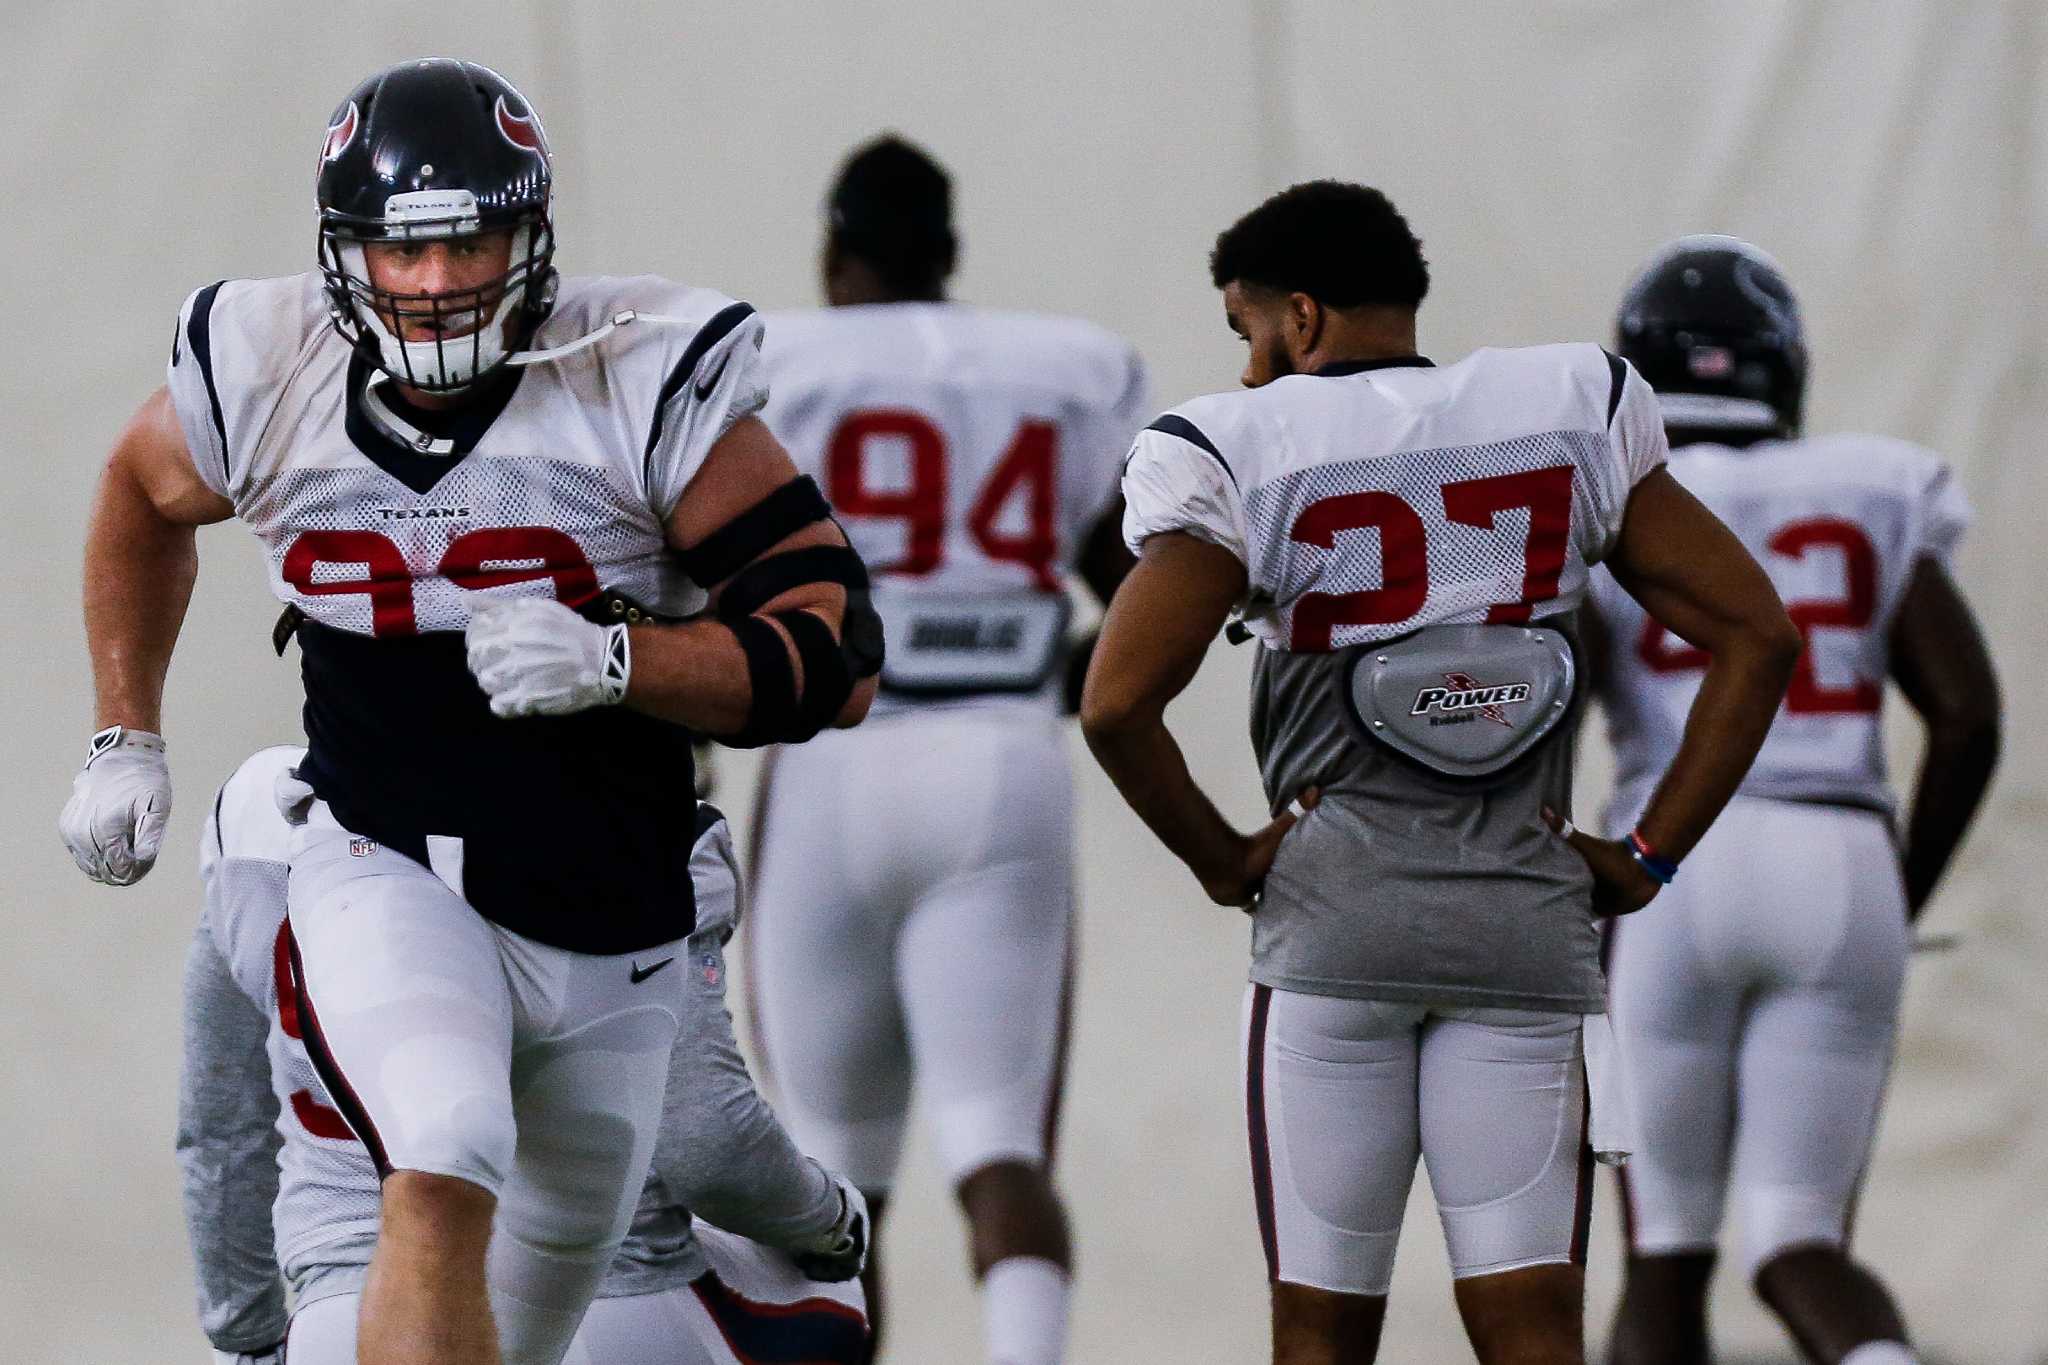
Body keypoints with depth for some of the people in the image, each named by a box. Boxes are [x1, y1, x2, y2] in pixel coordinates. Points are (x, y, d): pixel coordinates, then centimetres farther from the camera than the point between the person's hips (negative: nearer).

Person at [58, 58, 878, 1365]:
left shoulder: (646, 386, -18)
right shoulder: (267, 376, -10)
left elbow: (839, 657, -18)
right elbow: (142, 499, 16)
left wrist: (613, 660, -31)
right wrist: (127, 741, 16)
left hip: (611, 922, 2)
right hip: (388, 876, -2)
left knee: (557, 1255, 20)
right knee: (441, 1190, -28)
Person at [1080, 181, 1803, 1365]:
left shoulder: (1243, 455, -2)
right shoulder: (1575, 417, 8)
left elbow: (1118, 705, -10)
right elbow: (1759, 636, 7)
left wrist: (1223, 858, 4)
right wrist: (1650, 856, 9)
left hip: (1332, 914, -2)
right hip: (1529, 923, 2)